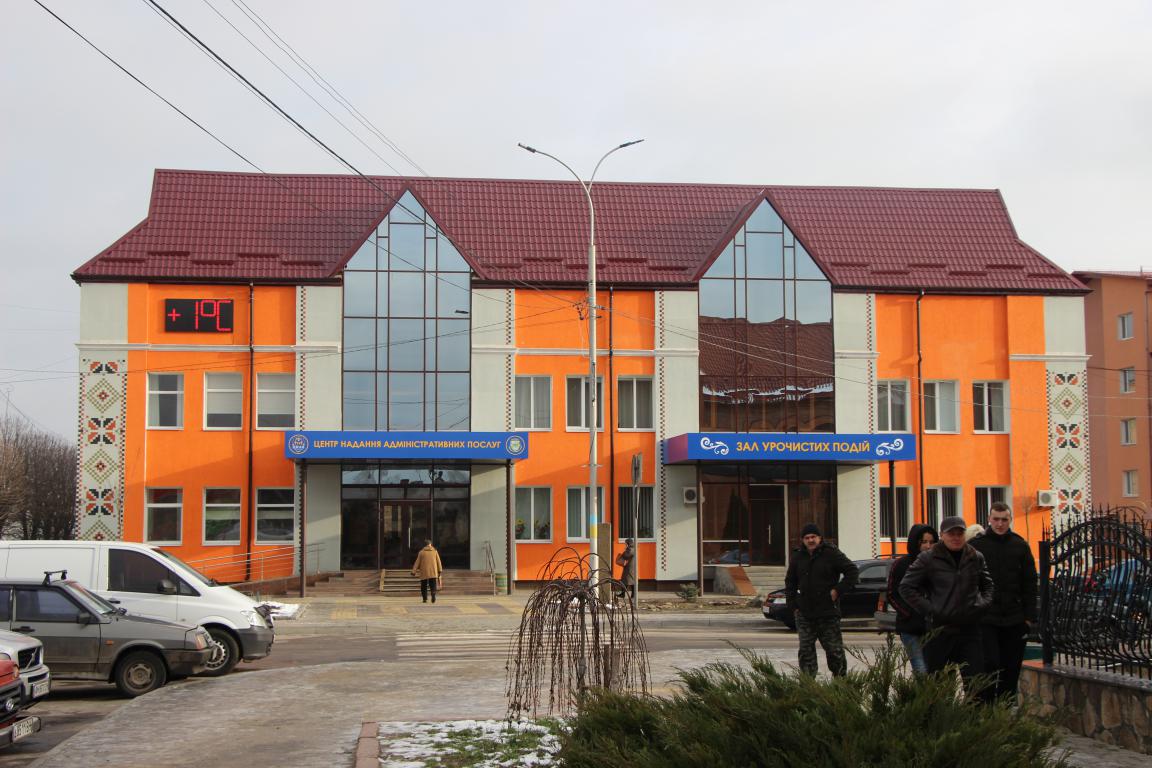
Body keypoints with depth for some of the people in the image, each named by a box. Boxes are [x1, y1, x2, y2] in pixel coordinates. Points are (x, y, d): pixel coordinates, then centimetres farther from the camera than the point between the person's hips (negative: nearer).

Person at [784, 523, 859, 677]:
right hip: (804, 614, 4)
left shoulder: (831, 554, -3)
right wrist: (793, 605, 9)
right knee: (806, 650, 2)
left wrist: (838, 590, -9)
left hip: (828, 612, -4)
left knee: (834, 649, 1)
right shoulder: (797, 557, 10)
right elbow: (790, 583, 19)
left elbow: (853, 571, -2)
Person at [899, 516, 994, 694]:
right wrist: (928, 609, -7)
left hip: (970, 628, 3)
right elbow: (906, 587, 0)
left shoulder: (976, 558, 10)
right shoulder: (928, 559, -1)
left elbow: (987, 585, 24)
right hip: (939, 630, -3)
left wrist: (983, 603, 5)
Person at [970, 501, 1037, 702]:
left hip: (1014, 620, 3)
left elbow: (1030, 585, 9)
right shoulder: (976, 545, 1)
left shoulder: (1020, 546, 7)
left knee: (1011, 670, 7)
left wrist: (1029, 616, 2)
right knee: (989, 664, -9)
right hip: (985, 619, -3)